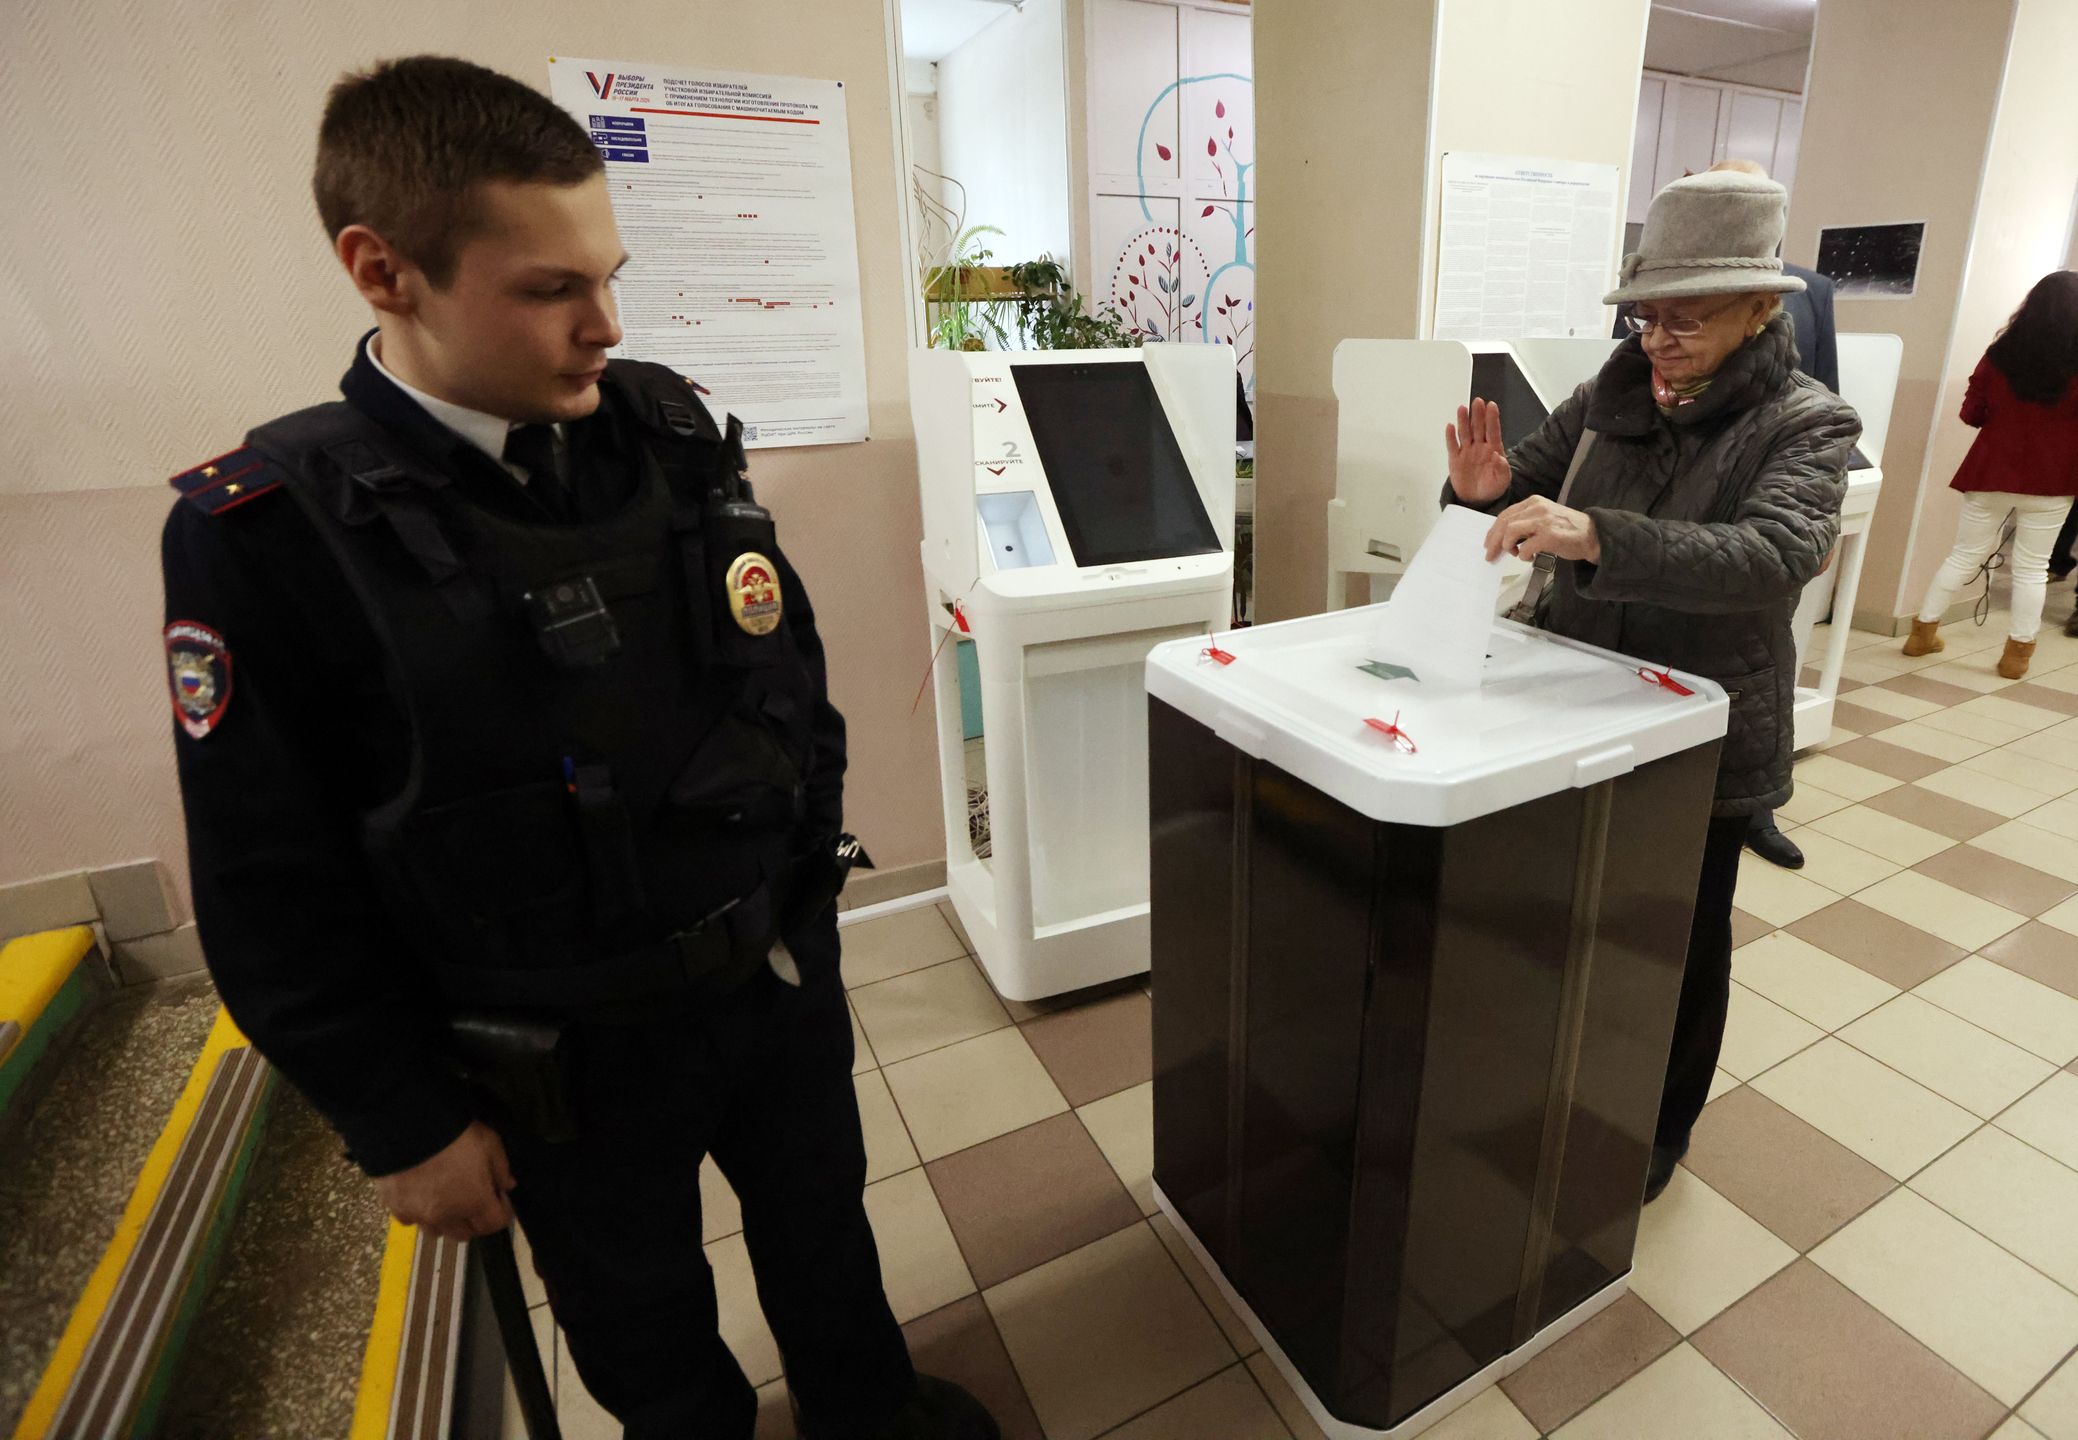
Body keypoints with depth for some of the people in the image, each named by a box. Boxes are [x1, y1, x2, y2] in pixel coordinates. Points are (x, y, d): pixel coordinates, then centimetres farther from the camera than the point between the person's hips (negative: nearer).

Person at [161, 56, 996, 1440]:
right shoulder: (268, 532, -17)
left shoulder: (668, 428, -7)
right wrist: (405, 1123, -4)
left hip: (781, 970, 4)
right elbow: (275, 898, -10)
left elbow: (791, 663, 3)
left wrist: (811, 876, 7)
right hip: (567, 1063, -3)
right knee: (645, 1328, 24)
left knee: (824, 1225, 28)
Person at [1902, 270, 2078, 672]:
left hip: (1992, 472, 2)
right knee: (2031, 568, 7)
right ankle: (2017, 652, 10)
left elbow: (1971, 413, 2)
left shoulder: (2001, 353, -4)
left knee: (1965, 555, 13)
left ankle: (1923, 632, 16)